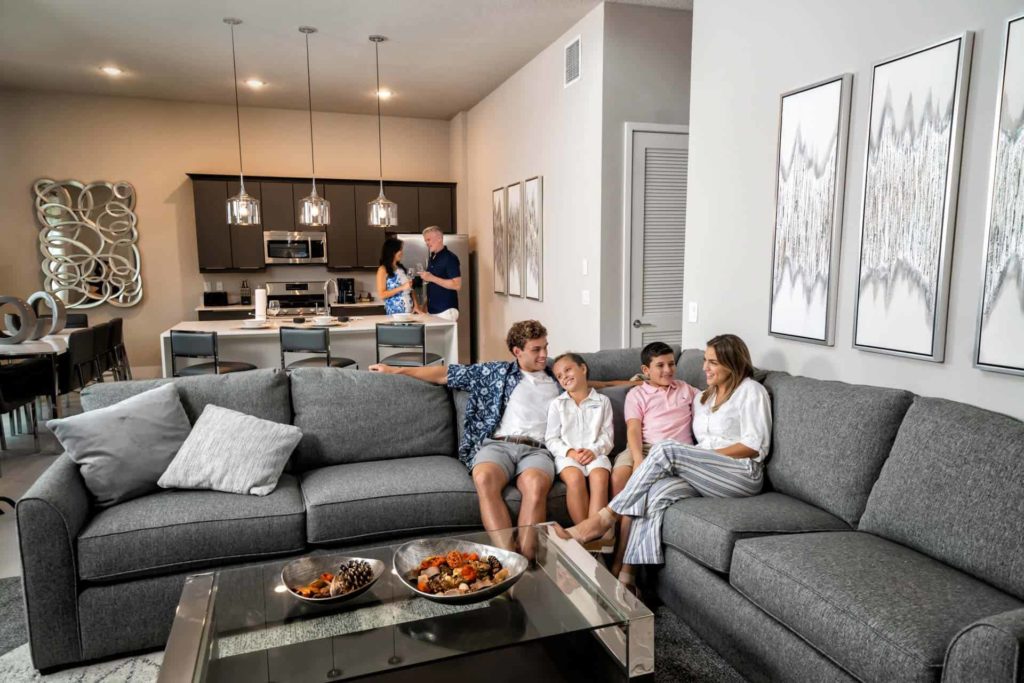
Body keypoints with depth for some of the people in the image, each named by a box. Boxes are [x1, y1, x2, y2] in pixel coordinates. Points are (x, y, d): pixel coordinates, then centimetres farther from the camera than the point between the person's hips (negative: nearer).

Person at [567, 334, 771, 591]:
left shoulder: (751, 390, 4)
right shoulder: (703, 397, 26)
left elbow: (755, 445, -6)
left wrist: (710, 454, -11)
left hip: (743, 474, -5)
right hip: (706, 478, 6)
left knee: (666, 449, -29)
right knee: (657, 491, -30)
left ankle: (605, 518, -23)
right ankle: (628, 574, -35)